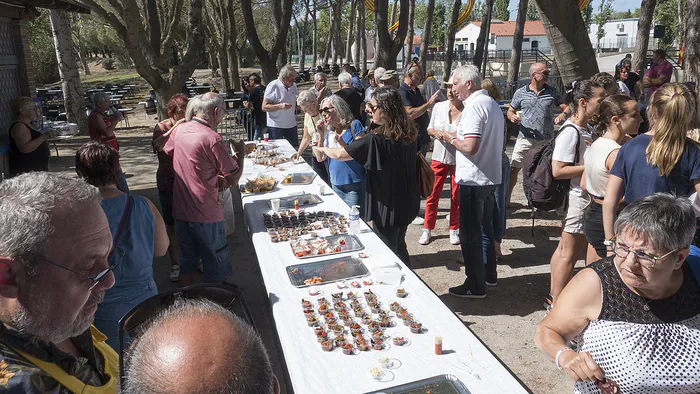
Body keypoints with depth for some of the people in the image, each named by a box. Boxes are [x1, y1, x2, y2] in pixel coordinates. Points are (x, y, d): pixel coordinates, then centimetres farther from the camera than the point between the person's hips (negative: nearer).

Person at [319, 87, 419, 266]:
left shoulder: (376, 140, -25)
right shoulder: (410, 134, -2)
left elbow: (339, 154, -18)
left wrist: (324, 149, 5)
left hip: (387, 205, -8)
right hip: (405, 202, 8)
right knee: (398, 247, 24)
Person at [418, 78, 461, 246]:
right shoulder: (438, 106, -1)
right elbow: (429, 128, 11)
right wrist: (436, 132, -11)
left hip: (459, 159, -2)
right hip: (439, 156, 3)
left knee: (456, 196, 9)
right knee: (432, 194, 6)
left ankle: (454, 229, 27)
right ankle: (427, 229, 20)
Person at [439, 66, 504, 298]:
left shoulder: (474, 106, -18)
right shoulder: (493, 104, 13)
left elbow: (470, 146, -27)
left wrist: (452, 139, -9)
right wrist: (457, 137, 15)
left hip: (473, 180, -10)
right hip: (491, 177, 10)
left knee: (470, 234, 0)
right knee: (485, 228, 21)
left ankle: (475, 286, 10)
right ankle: (488, 274, 34)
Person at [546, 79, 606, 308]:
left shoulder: (589, 129, 8)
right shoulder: (570, 131, -19)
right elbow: (558, 171, -24)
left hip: (584, 198, 10)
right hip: (576, 199, -10)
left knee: (564, 249, 17)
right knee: (569, 254, 0)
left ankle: (553, 297, 30)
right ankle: (556, 304, 12)